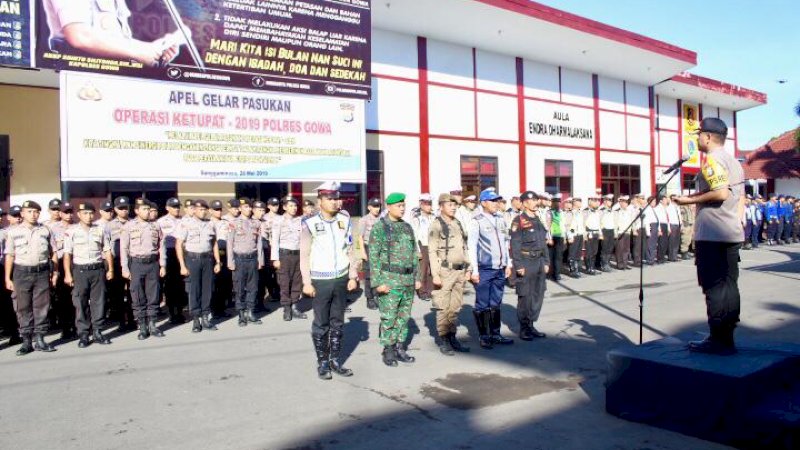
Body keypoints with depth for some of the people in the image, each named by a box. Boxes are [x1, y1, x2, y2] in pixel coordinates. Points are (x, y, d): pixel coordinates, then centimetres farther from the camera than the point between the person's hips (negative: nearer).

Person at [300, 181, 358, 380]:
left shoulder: (345, 221, 3)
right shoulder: (310, 224, -7)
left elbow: (350, 250, 8)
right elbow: (304, 255, -5)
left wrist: (353, 276, 5)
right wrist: (307, 282, -8)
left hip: (341, 279, 3)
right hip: (320, 280, -3)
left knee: (338, 322, 10)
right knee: (321, 324, 5)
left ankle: (335, 360, 21)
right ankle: (322, 363, 16)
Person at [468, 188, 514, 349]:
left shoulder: (500, 220, 13)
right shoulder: (477, 221, -6)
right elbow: (471, 246, -8)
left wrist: (508, 264, 16)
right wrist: (474, 270, -11)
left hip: (500, 269, 6)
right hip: (484, 270, -6)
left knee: (496, 304, 13)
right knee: (483, 305, 2)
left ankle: (495, 334, 21)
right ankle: (484, 336, 11)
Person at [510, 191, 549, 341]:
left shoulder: (538, 220, 15)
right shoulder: (518, 221, -8)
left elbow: (543, 242, 19)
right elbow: (515, 244, -12)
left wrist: (546, 262, 13)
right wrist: (519, 265, -17)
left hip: (540, 261, 7)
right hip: (526, 262, -7)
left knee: (538, 295, 10)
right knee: (525, 296, -1)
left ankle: (531, 325, 22)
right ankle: (524, 329, 9)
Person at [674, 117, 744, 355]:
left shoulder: (712, 159, -11)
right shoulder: (733, 161, 18)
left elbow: (721, 193, -23)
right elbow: (740, 197, 18)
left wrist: (689, 200, -13)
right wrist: (736, 222, 21)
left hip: (712, 235, -9)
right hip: (732, 234, 9)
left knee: (714, 287, -4)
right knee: (728, 286, 11)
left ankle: (719, 341, 0)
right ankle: (727, 339, 17)